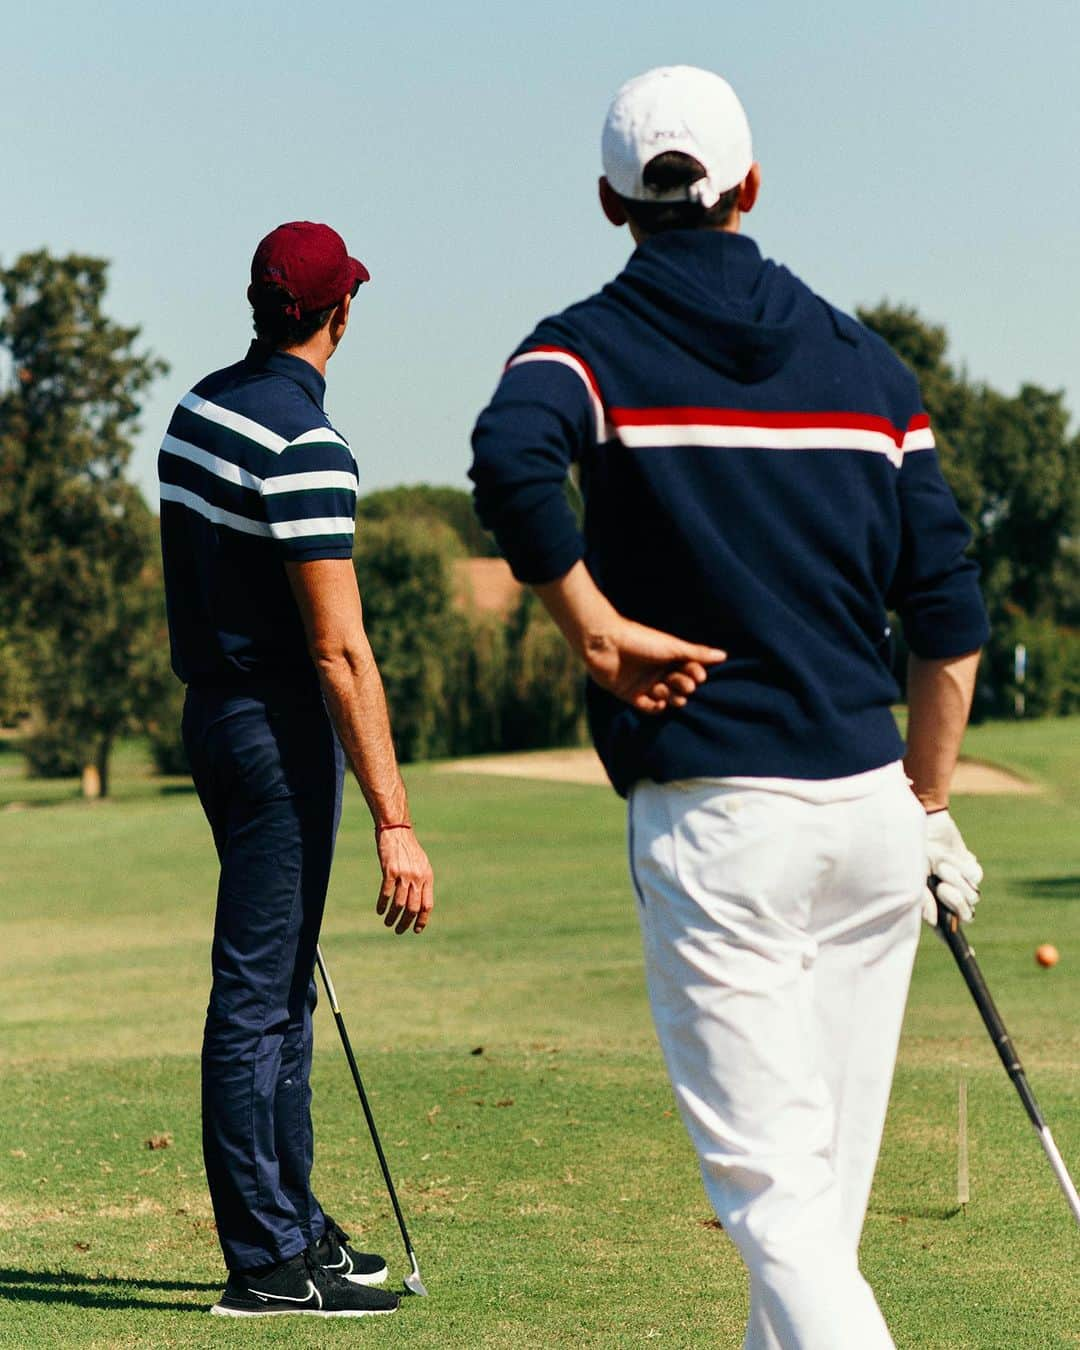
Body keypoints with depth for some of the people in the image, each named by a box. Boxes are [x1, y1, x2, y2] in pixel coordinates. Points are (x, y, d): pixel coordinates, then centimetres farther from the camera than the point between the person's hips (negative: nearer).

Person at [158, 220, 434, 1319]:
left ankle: (292, 1222, 26)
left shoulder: (198, 410, 8)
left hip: (213, 715, 10)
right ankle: (264, 1263, 1)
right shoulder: (302, 446, -21)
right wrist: (393, 821, -24)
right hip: (277, 732, -9)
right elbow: (340, 651, -24)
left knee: (278, 988, 17)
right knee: (256, 996, -5)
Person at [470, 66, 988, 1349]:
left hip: (711, 819, -4)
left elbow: (512, 459, -26)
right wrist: (929, 808, 16)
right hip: (868, 804, 4)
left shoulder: (591, 345, 0)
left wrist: (594, 629, -13)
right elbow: (948, 608, 7)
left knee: (770, 1187, -5)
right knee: (828, 1182, 16)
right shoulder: (860, 358, 12)